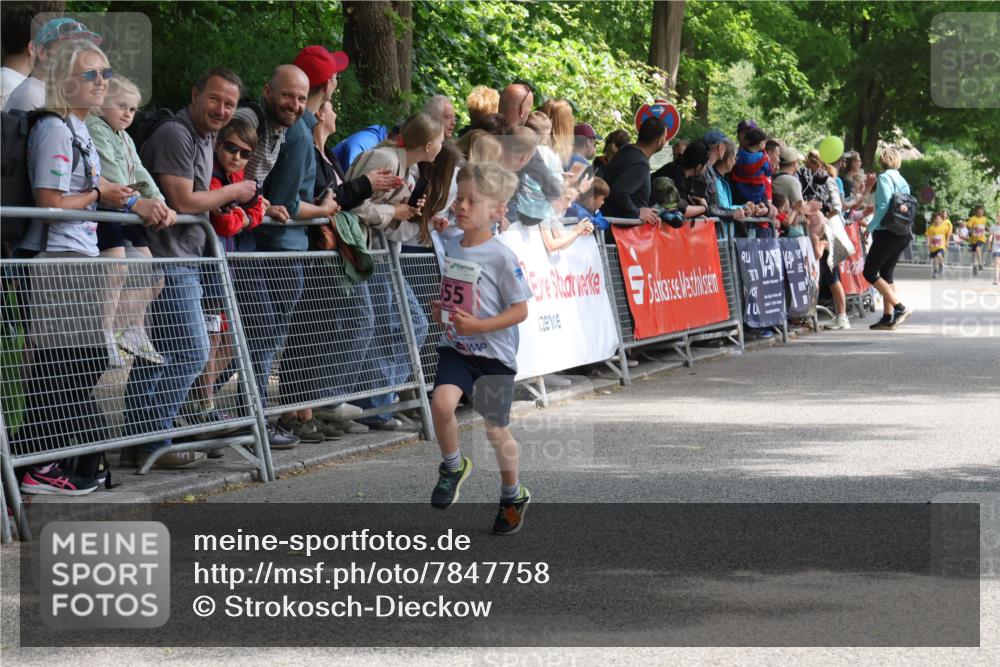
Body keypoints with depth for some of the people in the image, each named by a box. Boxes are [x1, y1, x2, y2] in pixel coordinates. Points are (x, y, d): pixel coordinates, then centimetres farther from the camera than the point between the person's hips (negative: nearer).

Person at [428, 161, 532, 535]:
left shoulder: (501, 257, -15)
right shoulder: (452, 248, 4)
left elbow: (520, 310, -13)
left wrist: (479, 325, -24)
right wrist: (440, 310, 1)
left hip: (493, 353, -4)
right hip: (455, 348, 4)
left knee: (496, 430, 7)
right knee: (442, 402, -24)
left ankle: (513, 495, 32)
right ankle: (453, 466, 3)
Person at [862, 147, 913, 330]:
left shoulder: (884, 178, -9)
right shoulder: (903, 181, 14)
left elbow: (884, 206, -18)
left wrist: (870, 227, -10)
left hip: (887, 232, -8)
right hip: (903, 234, 8)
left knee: (870, 272, -3)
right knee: (886, 273, 14)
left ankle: (900, 307, -13)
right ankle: (888, 316, 10)